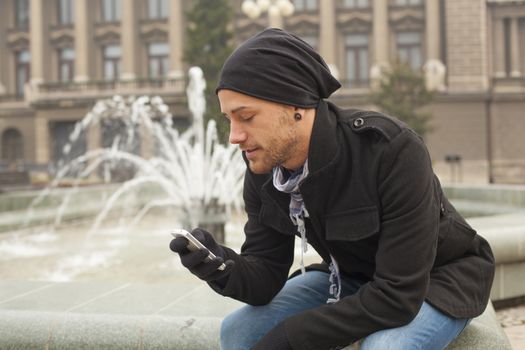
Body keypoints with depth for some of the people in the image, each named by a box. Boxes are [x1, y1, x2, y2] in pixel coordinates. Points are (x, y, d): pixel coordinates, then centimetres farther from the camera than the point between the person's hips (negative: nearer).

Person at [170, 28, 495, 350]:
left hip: (439, 278, -5)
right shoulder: (264, 170, -15)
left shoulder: (394, 151, -34)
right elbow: (264, 279, -10)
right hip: (353, 278, 6)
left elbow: (399, 296, -33)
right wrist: (222, 265, -33)